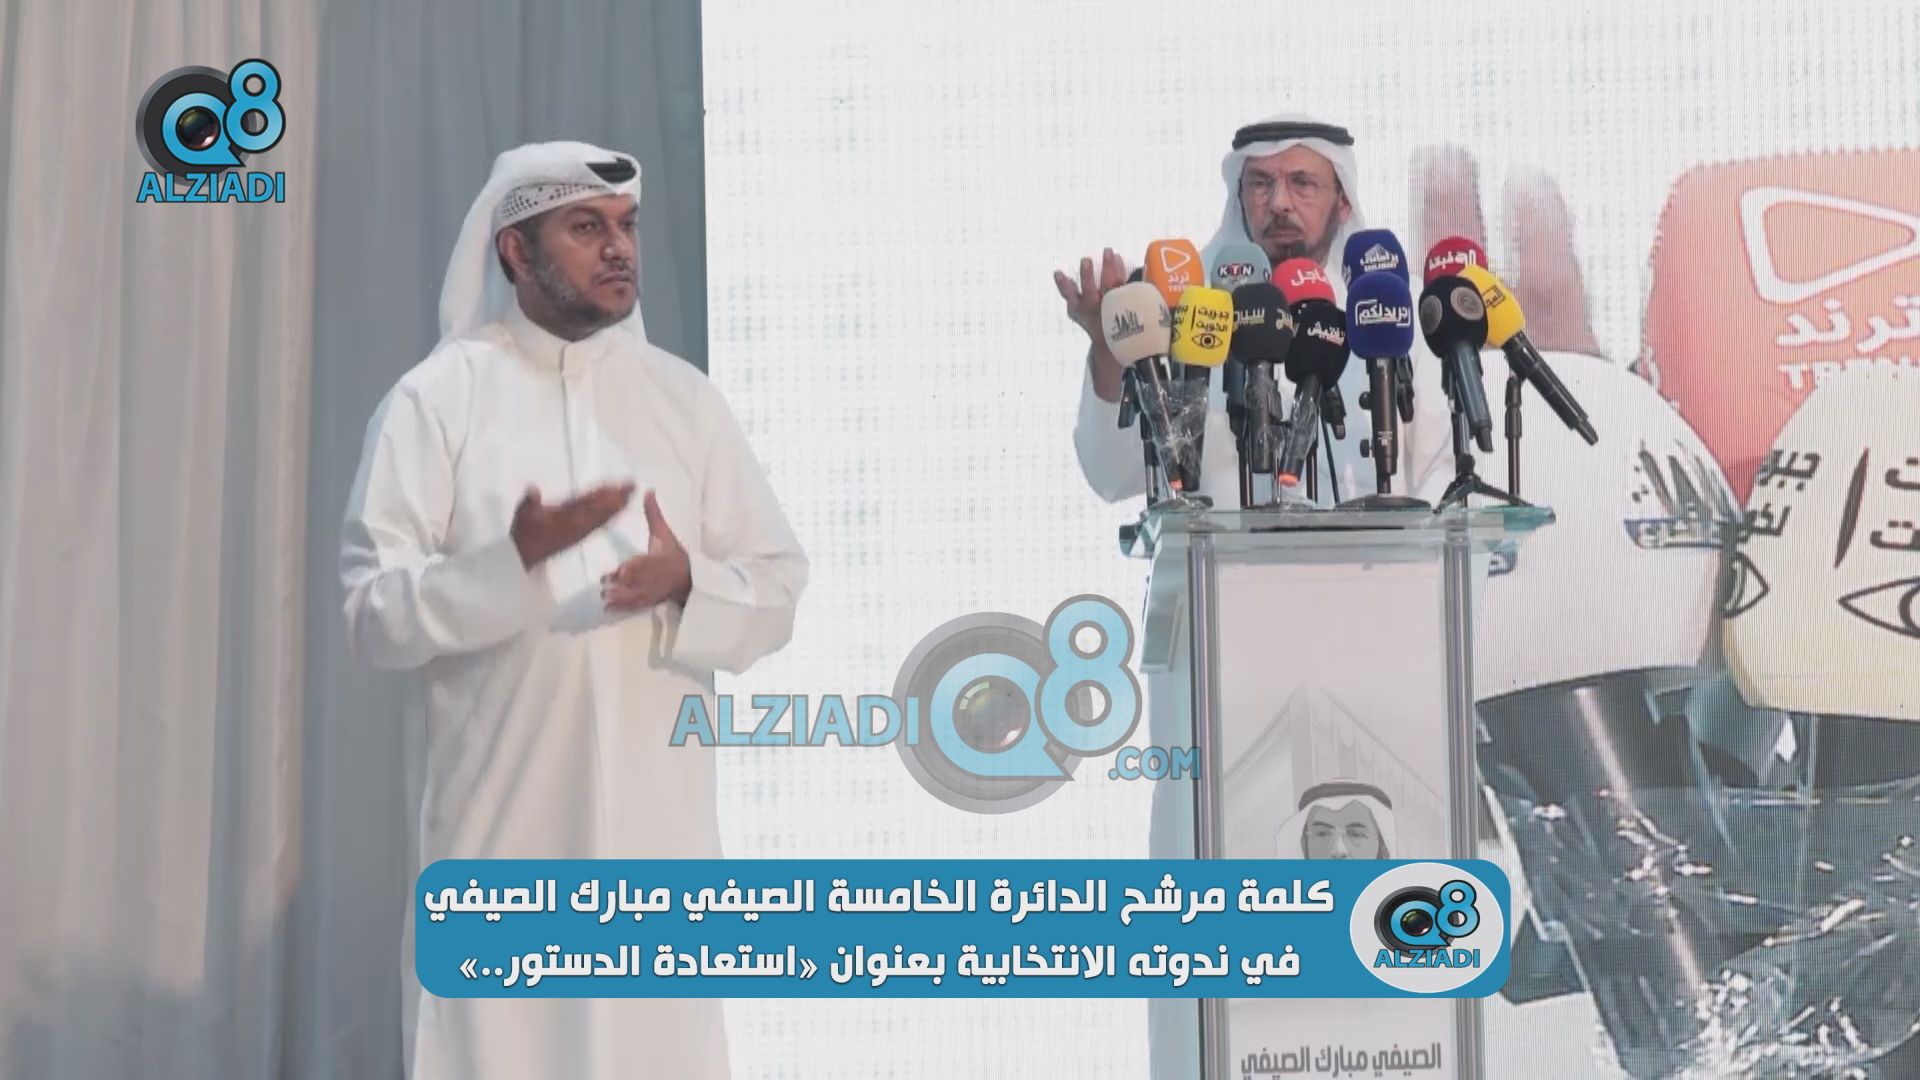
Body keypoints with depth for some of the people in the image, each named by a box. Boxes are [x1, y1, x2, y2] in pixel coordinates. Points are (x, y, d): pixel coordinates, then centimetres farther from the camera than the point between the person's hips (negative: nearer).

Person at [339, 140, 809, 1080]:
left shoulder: (685, 399, 10)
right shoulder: (437, 397, 0)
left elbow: (779, 587, 9)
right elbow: (373, 610, -6)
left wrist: (687, 582, -12)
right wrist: (513, 560, -21)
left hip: (657, 817, 3)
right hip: (502, 821, -2)